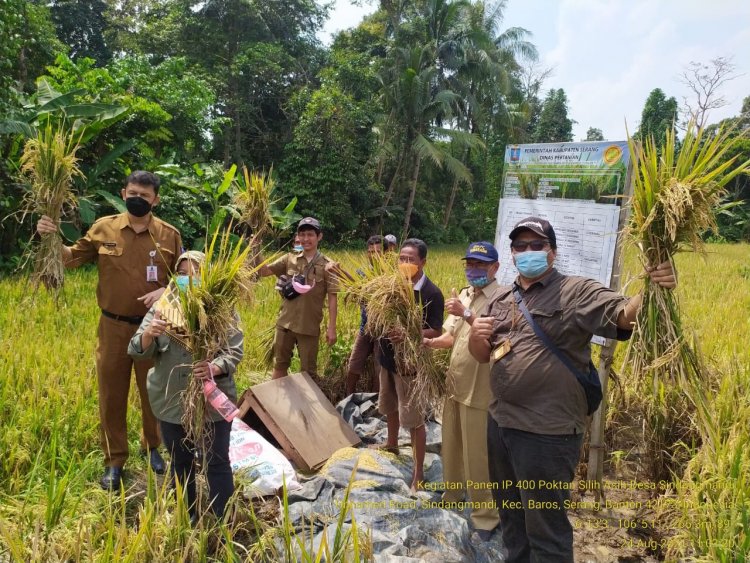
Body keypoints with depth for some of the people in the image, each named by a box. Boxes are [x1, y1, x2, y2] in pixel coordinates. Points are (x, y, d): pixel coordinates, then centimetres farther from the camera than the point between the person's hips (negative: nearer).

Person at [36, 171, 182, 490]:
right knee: (111, 396, 10)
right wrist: (51, 239, -14)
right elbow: (72, 258, 4)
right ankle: (114, 461, 28)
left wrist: (166, 291, -17)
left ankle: (152, 447, 39)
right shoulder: (104, 228, -2)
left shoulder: (169, 235, -3)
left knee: (154, 393, 15)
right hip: (113, 328, 1)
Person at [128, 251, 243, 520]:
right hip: (172, 401, 3)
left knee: (216, 462, 8)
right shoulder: (162, 306, -2)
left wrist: (215, 368, -32)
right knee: (180, 462, 19)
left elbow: (235, 351, -11)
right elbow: (137, 350, -6)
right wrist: (149, 333, -29)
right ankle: (186, 517, 40)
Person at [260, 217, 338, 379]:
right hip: (285, 323, 3)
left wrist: (331, 328, -11)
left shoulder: (327, 265, -6)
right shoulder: (289, 259, 3)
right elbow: (264, 271, 0)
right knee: (280, 364, 16)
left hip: (310, 327, -3)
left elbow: (332, 298, -7)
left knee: (308, 370, 11)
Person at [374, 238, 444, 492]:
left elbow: (436, 332, -16)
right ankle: (391, 444, 50)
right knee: (390, 406, 25)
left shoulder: (432, 293, -17)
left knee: (414, 419, 1)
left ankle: (418, 473, 12)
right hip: (388, 357, 6)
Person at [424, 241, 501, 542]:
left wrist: (466, 314, -35)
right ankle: (452, 497, 42)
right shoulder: (463, 295, 11)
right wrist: (428, 342, -3)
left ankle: (485, 517, 17)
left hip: (479, 391, -8)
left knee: (477, 456, 1)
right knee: (451, 447, 22)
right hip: (454, 385, 8)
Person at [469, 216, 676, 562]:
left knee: (545, 528, 9)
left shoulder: (577, 293, -8)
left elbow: (625, 315, -23)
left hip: (547, 433, -7)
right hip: (499, 422, 7)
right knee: (510, 517, 26)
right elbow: (482, 356, 17)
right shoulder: (501, 299, 10)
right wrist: (476, 335, -6)